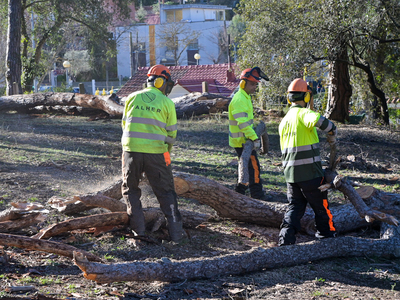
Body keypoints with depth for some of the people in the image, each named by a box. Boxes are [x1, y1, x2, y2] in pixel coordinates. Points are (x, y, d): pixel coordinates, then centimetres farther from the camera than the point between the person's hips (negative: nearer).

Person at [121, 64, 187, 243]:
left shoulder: (132, 98, 8)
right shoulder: (167, 103, 2)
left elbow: (125, 125, 14)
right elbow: (171, 133, 6)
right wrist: (166, 151, 23)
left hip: (131, 150, 2)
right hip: (156, 153, -1)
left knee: (130, 189, 19)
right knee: (166, 192, 8)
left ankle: (138, 228, 14)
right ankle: (176, 232, 3)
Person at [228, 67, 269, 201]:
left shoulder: (245, 97, 15)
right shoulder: (239, 100, -20)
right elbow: (243, 123, -29)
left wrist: (254, 136, 29)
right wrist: (255, 138, -30)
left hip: (244, 140, 10)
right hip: (242, 141, -10)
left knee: (246, 166, 17)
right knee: (253, 166, -6)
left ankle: (240, 191, 25)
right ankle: (257, 195, 0)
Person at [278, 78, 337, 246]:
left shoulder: (284, 121, 12)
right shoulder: (303, 113, -12)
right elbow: (318, 120, -36)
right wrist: (332, 133, -17)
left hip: (290, 170, 7)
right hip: (310, 171, -6)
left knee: (295, 206, 11)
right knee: (321, 205, 11)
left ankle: (286, 234, -7)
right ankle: (327, 235, 26)